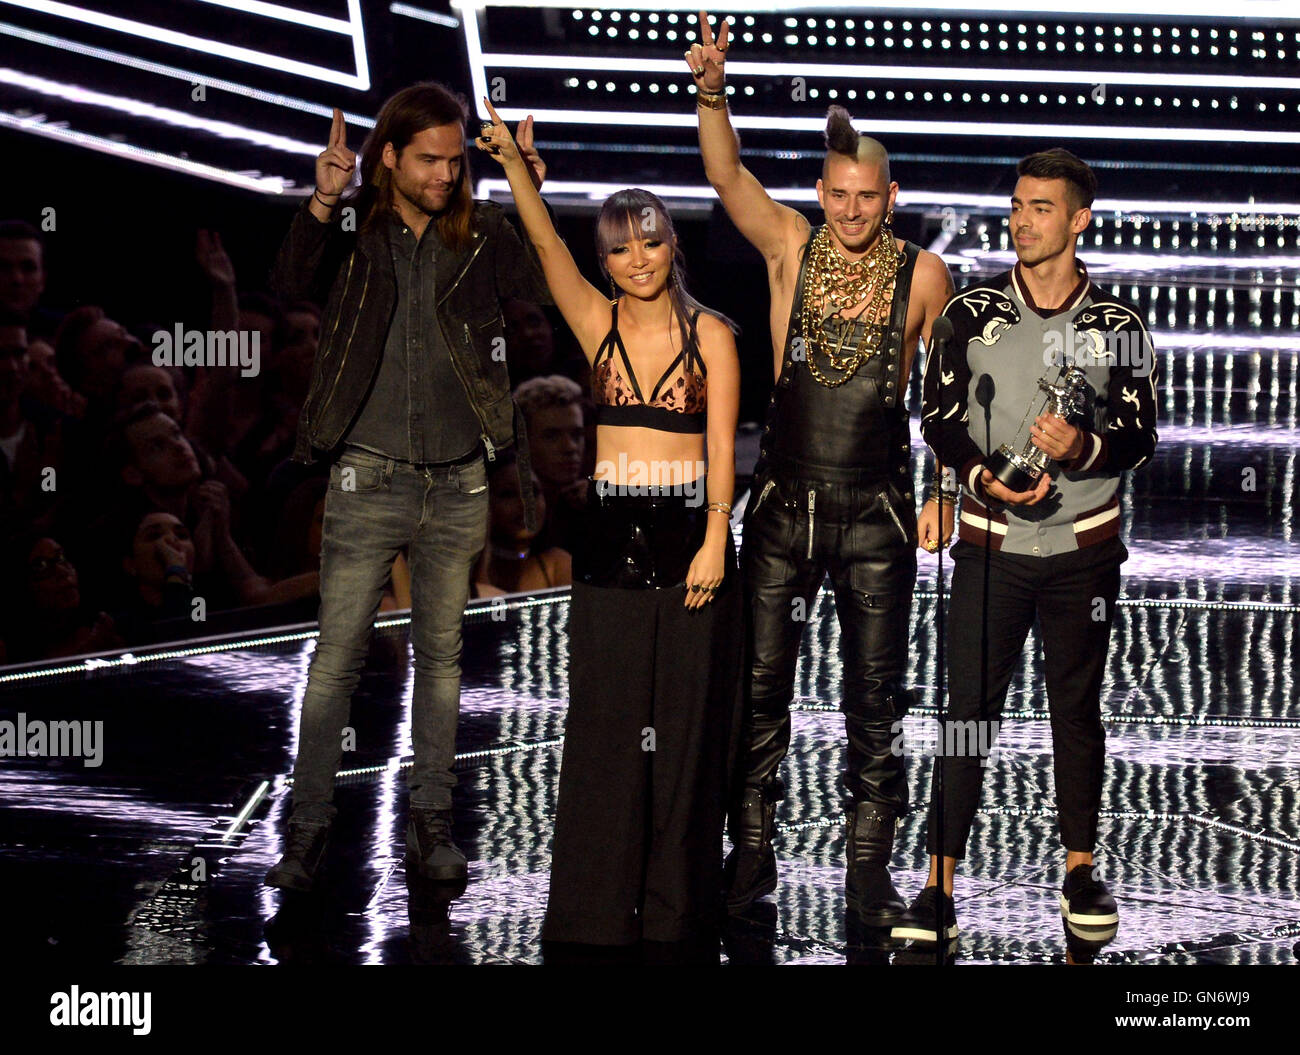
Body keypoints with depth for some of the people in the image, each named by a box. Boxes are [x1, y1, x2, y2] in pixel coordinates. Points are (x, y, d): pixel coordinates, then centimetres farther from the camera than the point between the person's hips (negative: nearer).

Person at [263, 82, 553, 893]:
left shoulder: (481, 232, 3)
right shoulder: (353, 230, -2)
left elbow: (551, 288, -11)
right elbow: (290, 287, -19)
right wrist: (321, 206, -36)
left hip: (458, 485, 2)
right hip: (369, 481, -2)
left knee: (442, 657, 9)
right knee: (337, 657, -3)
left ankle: (431, 826, 18)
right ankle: (310, 826, 5)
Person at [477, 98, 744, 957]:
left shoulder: (711, 334, 2)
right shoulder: (598, 323, 7)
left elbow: (721, 448, -3)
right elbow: (547, 246, -7)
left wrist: (715, 540, -14)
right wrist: (513, 163, -21)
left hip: (689, 533, -2)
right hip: (612, 536, 2)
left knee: (684, 722, 1)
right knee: (605, 724, 1)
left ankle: (677, 911, 8)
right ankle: (599, 911, 6)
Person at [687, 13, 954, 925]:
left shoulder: (922, 276, -1)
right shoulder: (791, 249, 0)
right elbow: (727, 177, -14)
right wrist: (712, 93, -31)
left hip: (877, 511, -1)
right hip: (785, 504, 1)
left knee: (876, 695, 4)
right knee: (761, 683, 5)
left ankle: (869, 870, 12)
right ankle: (752, 853, 17)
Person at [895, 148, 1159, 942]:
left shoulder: (1118, 326, 1)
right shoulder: (973, 312, 2)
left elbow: (1142, 436, 3)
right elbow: (938, 418, 3)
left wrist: (1087, 447, -19)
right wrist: (985, 476, -15)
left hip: (1084, 547, 1)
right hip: (993, 545, 0)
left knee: (1077, 708, 10)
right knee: (970, 712, -3)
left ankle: (1081, 871, 22)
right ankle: (941, 886, -1)